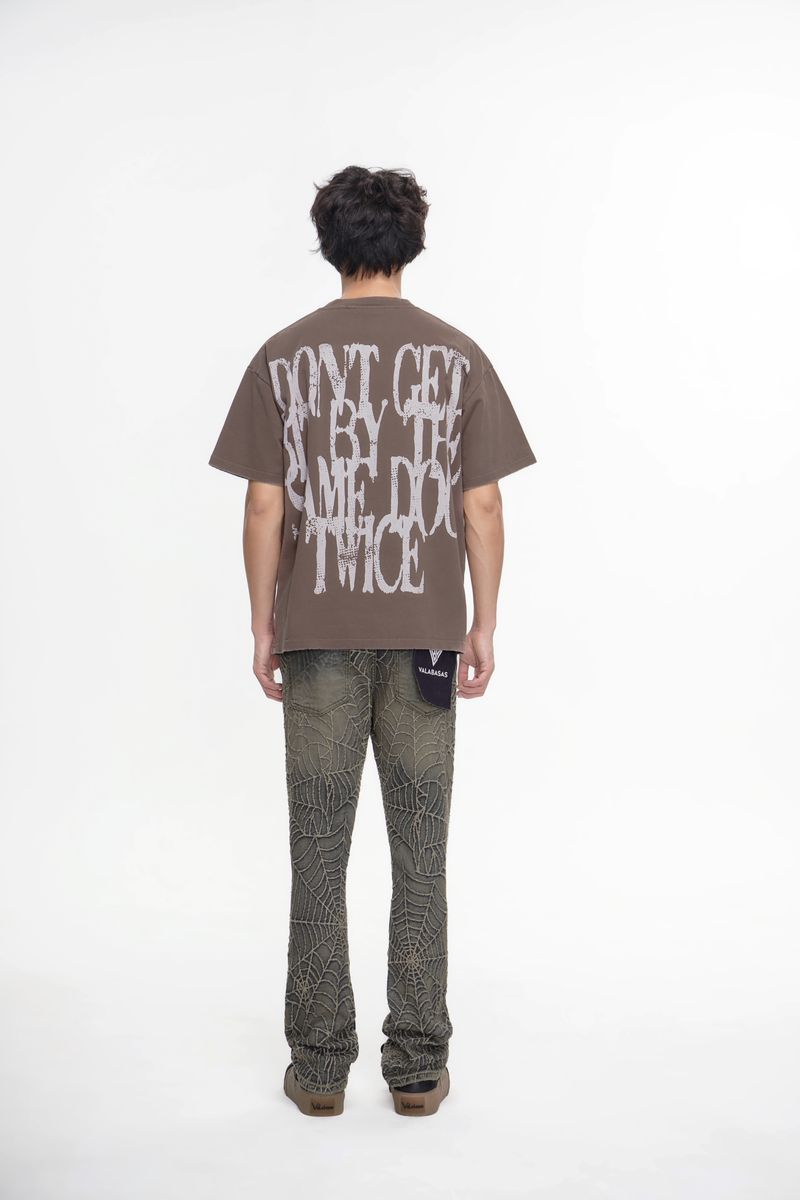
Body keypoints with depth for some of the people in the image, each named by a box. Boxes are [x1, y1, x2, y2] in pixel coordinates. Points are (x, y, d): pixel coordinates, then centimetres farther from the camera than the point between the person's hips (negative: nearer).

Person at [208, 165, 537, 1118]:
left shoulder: (284, 357, -1)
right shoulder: (458, 357, 0)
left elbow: (264, 508, -3)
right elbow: (482, 507, -2)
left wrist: (263, 626, 6)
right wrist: (483, 627, 6)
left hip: (317, 635, 0)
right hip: (424, 633, 0)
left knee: (319, 854, 8)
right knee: (420, 854, 8)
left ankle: (320, 1066, 15)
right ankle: (418, 1065, 15)